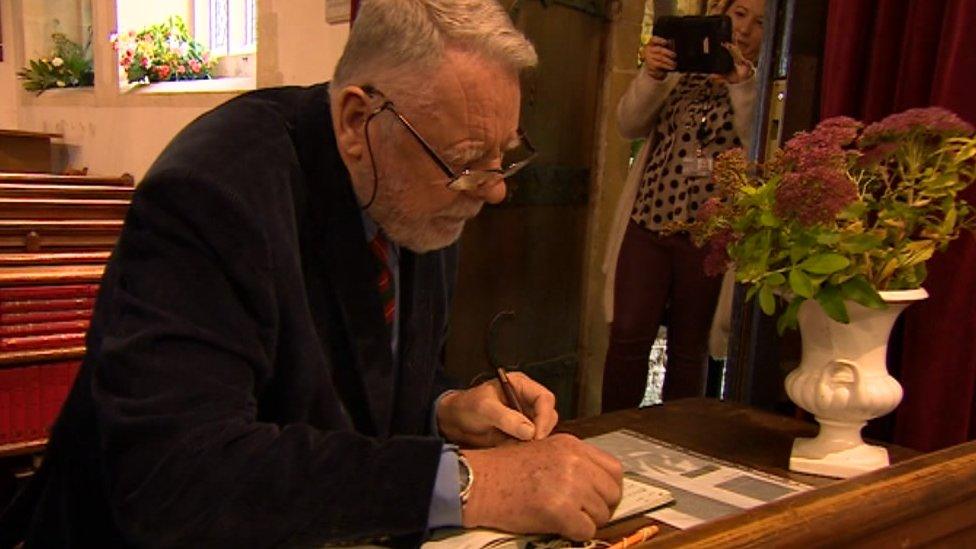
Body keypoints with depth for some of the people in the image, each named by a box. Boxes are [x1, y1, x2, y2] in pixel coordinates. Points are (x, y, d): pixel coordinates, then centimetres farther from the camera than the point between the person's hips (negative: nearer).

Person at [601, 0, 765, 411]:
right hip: (649, 224, 2)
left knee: (689, 348, 9)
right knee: (628, 336, -1)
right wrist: (651, 75, -14)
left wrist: (740, 83, -22)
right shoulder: (682, 73, 12)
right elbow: (629, 125, 3)